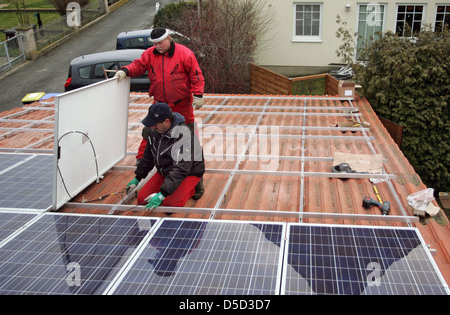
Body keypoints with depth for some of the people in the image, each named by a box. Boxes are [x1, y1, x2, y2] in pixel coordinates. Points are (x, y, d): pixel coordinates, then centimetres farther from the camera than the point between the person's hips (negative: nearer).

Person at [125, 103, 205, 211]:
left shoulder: (183, 136, -30)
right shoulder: (154, 131, -5)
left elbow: (181, 170, -34)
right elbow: (148, 155, 13)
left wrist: (162, 194, -38)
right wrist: (137, 178, 18)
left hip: (188, 174, -7)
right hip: (164, 172, 7)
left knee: (171, 204, -27)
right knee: (141, 199, -6)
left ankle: (190, 190, 2)